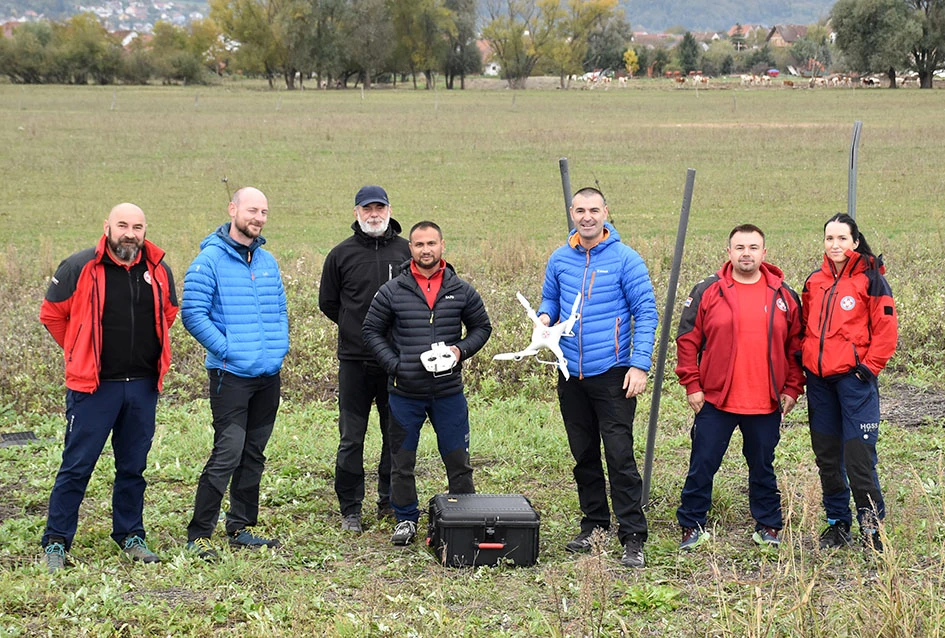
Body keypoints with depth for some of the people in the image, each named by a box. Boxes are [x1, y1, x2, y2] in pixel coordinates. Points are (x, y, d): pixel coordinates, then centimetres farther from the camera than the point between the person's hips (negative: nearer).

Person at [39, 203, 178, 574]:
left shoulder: (159, 272, 6)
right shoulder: (79, 268, -8)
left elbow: (169, 314, 24)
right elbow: (51, 314, 3)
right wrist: (81, 355, 8)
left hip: (143, 386, 4)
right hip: (94, 386, -4)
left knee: (133, 466, 12)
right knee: (77, 466, -2)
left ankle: (130, 535, 24)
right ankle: (56, 542, 7)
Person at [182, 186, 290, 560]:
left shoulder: (267, 261, 13)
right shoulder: (210, 259, -7)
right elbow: (192, 313, -12)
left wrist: (280, 346, 7)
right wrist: (226, 349, -14)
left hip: (269, 374, 7)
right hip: (230, 374, -7)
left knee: (254, 453, 12)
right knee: (228, 453, -12)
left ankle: (241, 528, 22)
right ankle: (199, 534, -5)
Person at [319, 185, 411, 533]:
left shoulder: (407, 252, 4)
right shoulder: (341, 254, 3)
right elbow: (328, 302, 13)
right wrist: (356, 328, 9)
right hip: (355, 361, -1)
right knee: (351, 438, 2)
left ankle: (390, 501, 22)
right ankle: (350, 509, 11)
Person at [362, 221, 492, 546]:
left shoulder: (462, 291, 3)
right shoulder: (392, 291, 0)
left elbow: (482, 327, 14)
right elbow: (371, 330, 6)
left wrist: (461, 349, -5)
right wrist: (393, 363, -6)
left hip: (449, 392, 0)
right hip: (405, 392, 0)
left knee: (458, 459, 5)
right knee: (402, 461, 8)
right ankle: (406, 519, 23)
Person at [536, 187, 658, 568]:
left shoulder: (625, 259, -6)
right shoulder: (560, 259, 7)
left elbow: (646, 313, -6)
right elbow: (550, 297, 22)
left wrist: (640, 365, -14)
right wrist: (545, 316, -3)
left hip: (612, 376, -5)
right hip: (571, 375, 5)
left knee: (620, 457, -8)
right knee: (584, 456, 14)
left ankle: (633, 537, -5)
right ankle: (593, 523, 27)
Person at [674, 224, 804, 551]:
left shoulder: (783, 296, 4)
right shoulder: (707, 292, -1)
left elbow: (796, 346, 9)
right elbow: (687, 340, -1)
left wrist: (791, 389, 4)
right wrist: (692, 385, -5)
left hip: (767, 404, 1)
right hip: (715, 401, -1)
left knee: (763, 468, 13)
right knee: (702, 466, 4)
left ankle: (768, 526, 26)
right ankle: (692, 527, 17)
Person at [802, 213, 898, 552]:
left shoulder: (870, 278, -4)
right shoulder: (814, 281, 11)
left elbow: (886, 328, -6)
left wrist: (870, 366, -9)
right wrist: (805, 357, 8)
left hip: (854, 377, -6)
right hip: (819, 380, 6)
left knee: (858, 454, -8)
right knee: (827, 454, 10)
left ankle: (871, 525, 2)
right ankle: (837, 521, 22)